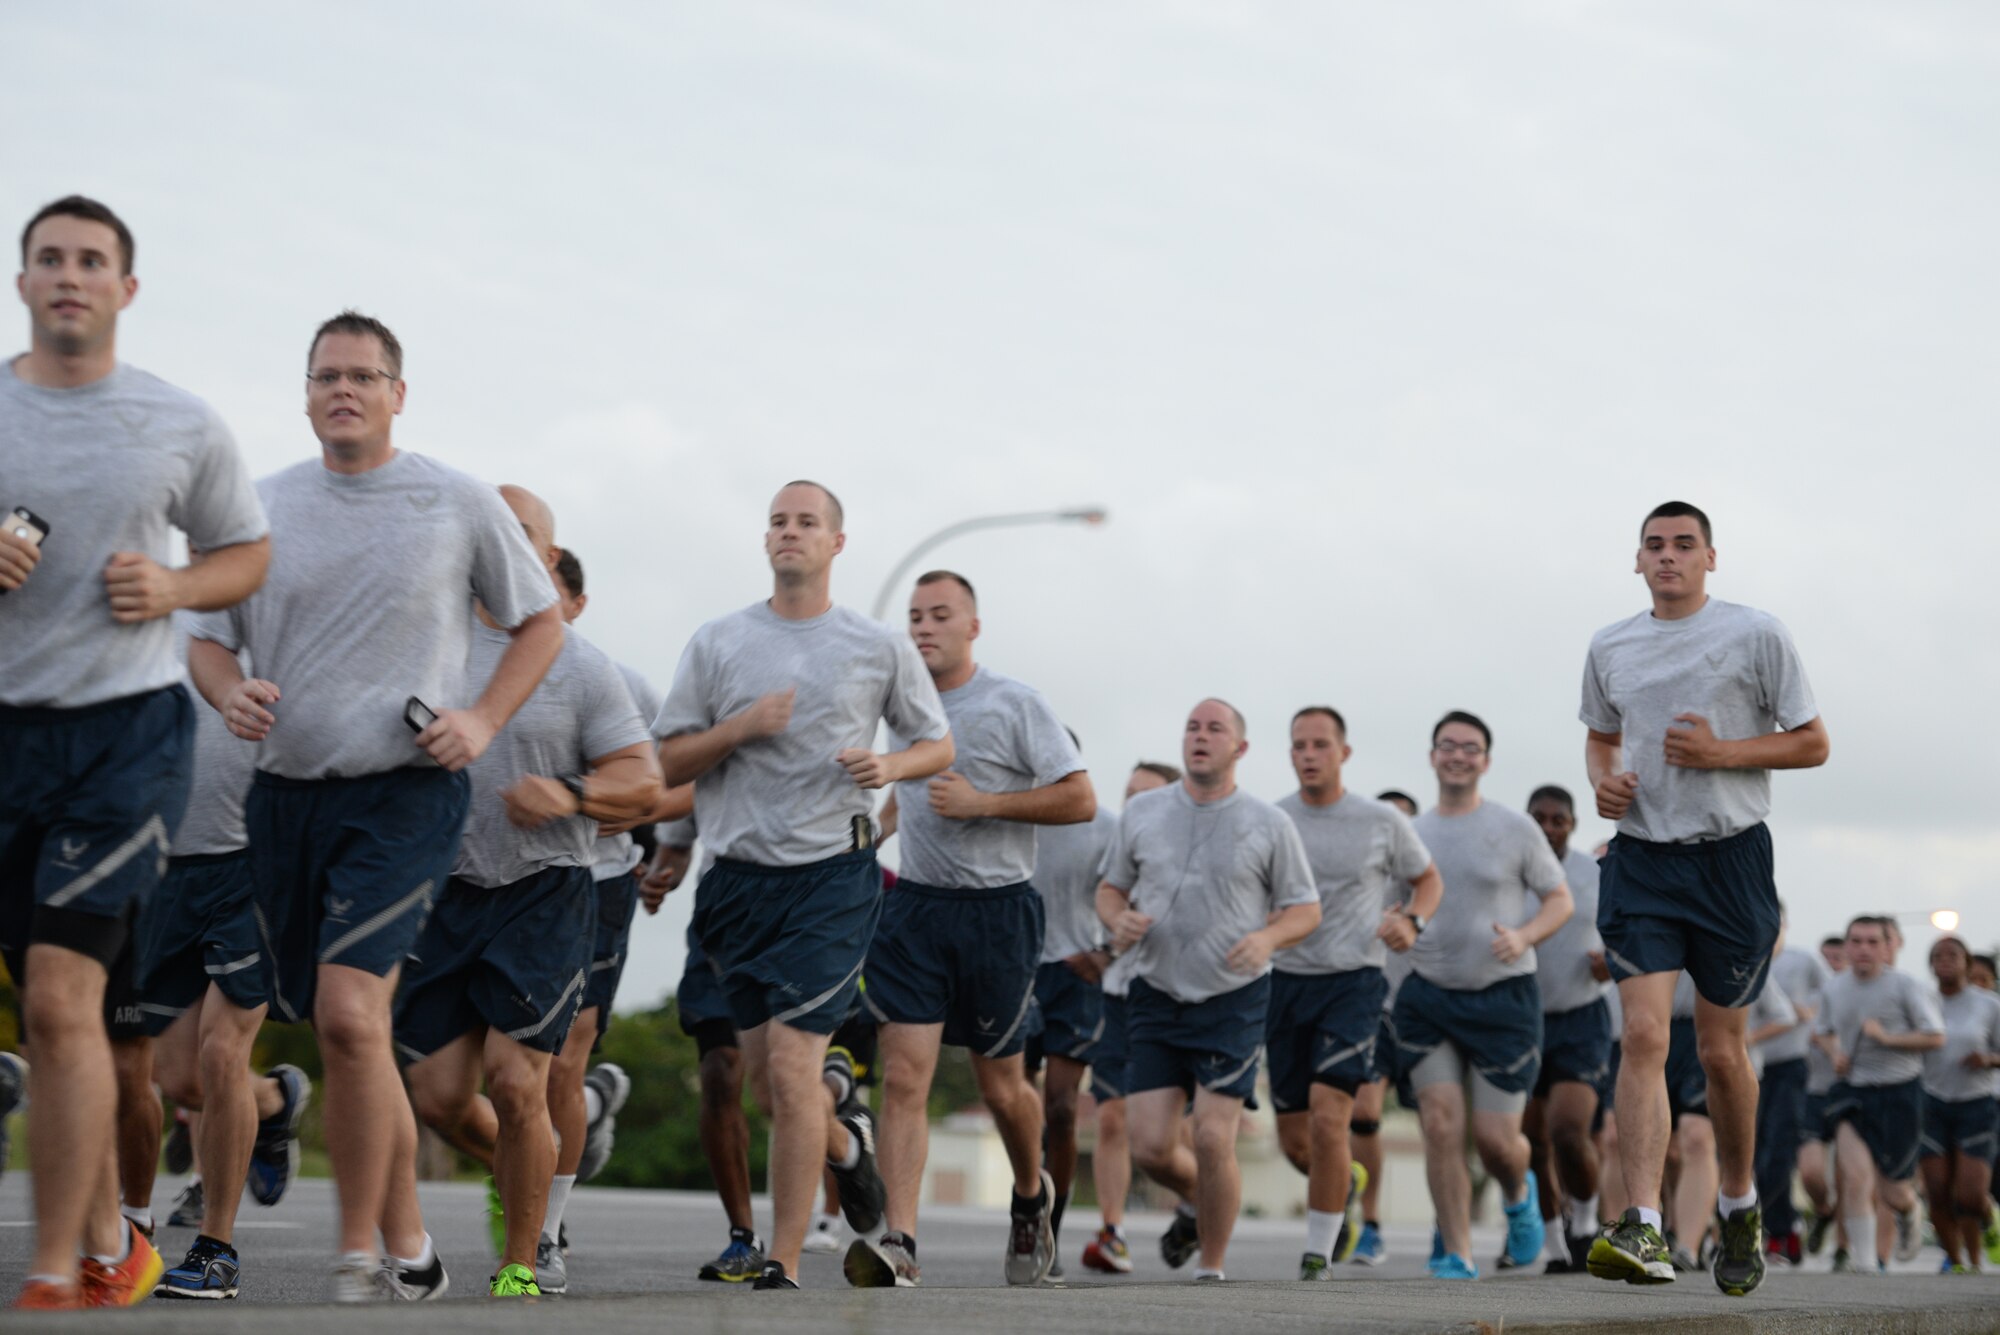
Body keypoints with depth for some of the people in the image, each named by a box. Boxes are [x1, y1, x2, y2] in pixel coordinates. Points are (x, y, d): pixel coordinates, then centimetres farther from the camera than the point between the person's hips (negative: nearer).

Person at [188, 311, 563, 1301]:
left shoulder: (460, 504, 1)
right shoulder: (263, 506, 8)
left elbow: (541, 622, 11)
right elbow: (206, 638, 15)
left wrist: (483, 718, -4)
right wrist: (230, 693, -8)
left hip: (405, 792, -4)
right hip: (285, 794, 4)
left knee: (349, 1014, -19)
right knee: (353, 1033, 10)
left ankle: (359, 1258, -8)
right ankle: (408, 1246, 24)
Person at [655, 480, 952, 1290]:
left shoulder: (881, 647, 5)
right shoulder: (717, 643, 8)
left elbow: (938, 745, 14)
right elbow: (667, 762, 7)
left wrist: (891, 767, -7)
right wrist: (741, 728, -10)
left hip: (832, 876, -3)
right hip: (740, 879, 3)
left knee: (791, 1069, -14)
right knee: (764, 1079, 9)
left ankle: (782, 1267, -7)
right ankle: (846, 1141, 43)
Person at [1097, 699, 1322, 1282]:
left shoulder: (1269, 824, -1)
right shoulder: (1142, 813, 6)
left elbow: (1306, 908, 4)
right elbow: (1112, 887, 16)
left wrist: (1268, 936, -17)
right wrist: (1118, 920, -7)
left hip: (1234, 1000, -2)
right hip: (1157, 997, 3)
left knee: (1214, 1140, -11)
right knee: (1151, 1146, -4)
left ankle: (1212, 1270, 8)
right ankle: (1199, 1202, 32)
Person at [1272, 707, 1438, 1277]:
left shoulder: (1382, 822, 0)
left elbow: (1428, 879, 16)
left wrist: (1412, 921, -5)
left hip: (1353, 984, -3)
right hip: (1287, 980, 3)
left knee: (1327, 1120, -18)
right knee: (1294, 1140, 6)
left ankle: (1318, 1255, -5)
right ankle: (1347, 1184, 41)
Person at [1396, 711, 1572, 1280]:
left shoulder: (1515, 829, -1)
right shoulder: (1409, 834, 7)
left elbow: (1560, 899, 3)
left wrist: (1523, 937, -16)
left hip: (1503, 998, -2)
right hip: (1428, 997, 2)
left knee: (1494, 1138, -3)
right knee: (1441, 1125, -11)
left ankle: (1519, 1193, 34)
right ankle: (1458, 1259, -2)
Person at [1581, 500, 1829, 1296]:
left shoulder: (1756, 635, -1)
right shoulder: (1609, 648, 10)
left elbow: (1812, 744, 1)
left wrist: (1721, 753, -13)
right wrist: (1602, 779, 3)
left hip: (1730, 858, -2)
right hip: (1640, 861, 2)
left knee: (1720, 1049, 6)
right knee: (1643, 1035, -14)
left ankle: (1740, 1208, 29)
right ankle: (1644, 1232, -22)